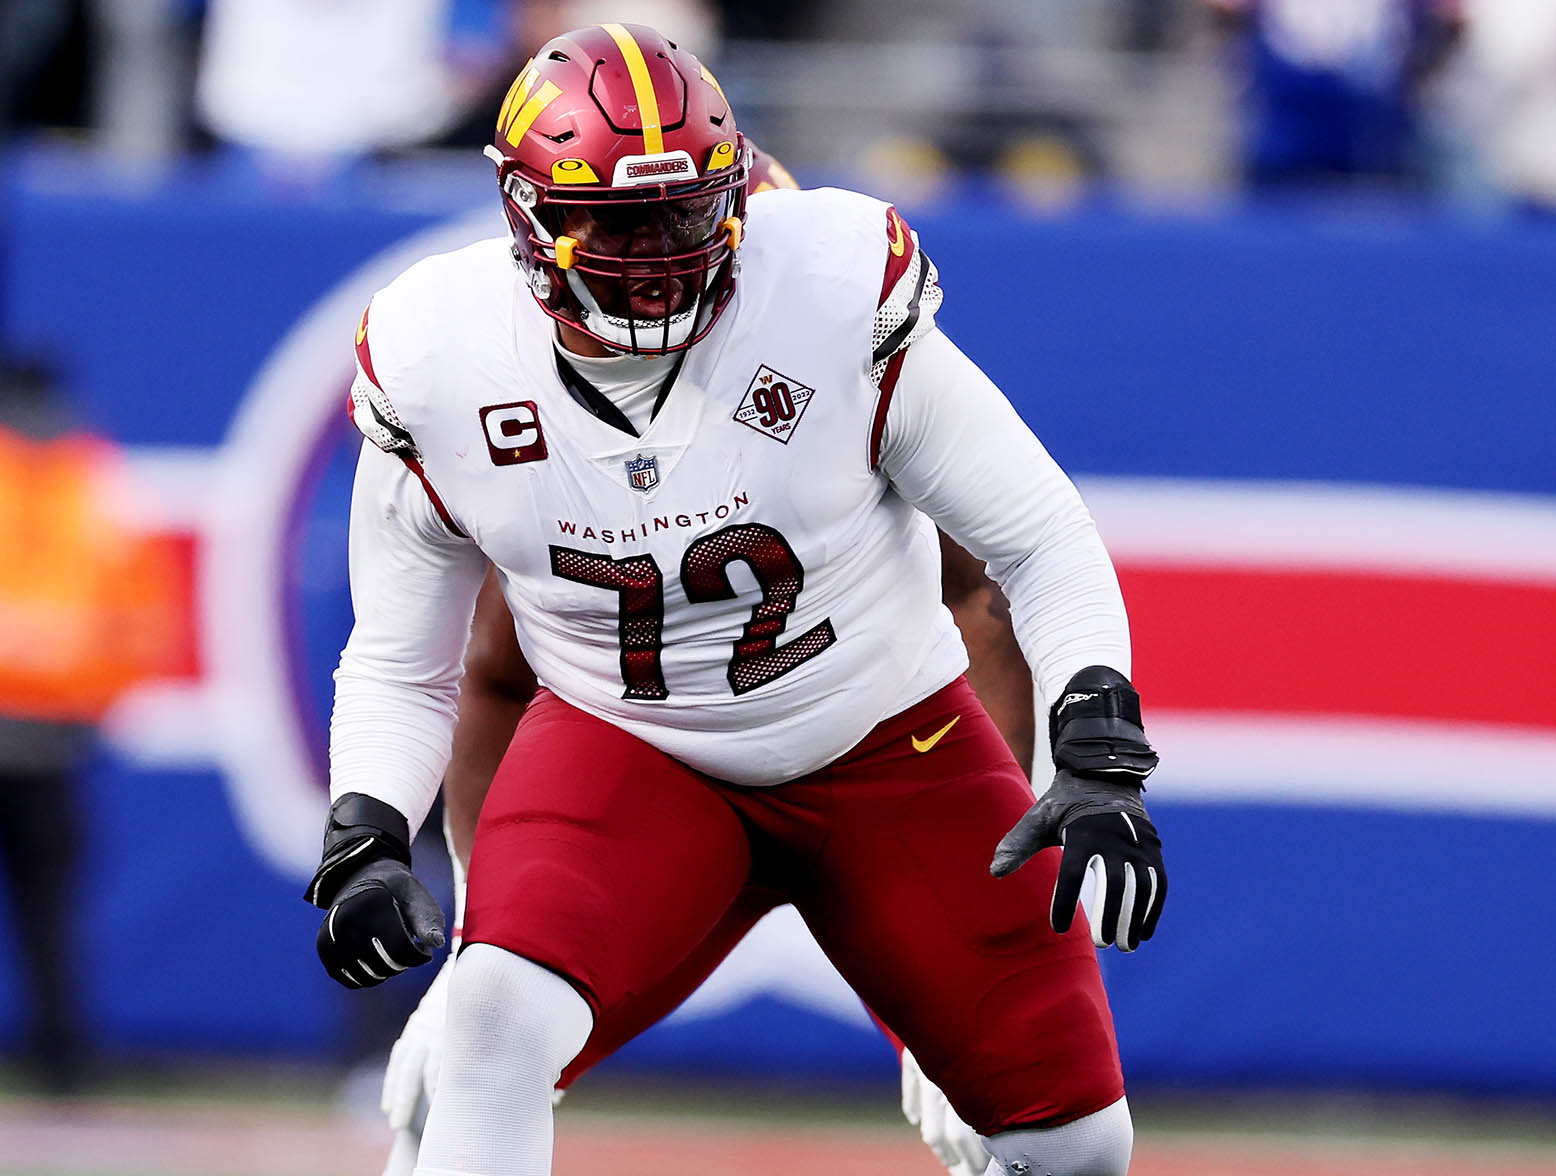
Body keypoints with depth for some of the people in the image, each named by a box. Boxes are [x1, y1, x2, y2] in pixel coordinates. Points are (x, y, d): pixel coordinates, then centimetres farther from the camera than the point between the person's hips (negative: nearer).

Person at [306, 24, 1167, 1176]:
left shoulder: (837, 303, -22)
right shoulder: (440, 376, -15)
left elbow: (1041, 539, -13)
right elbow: (398, 668, -2)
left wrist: (1101, 759, -24)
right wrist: (363, 843, -19)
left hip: (889, 745, 0)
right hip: (624, 749, 0)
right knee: (503, 1015, -30)